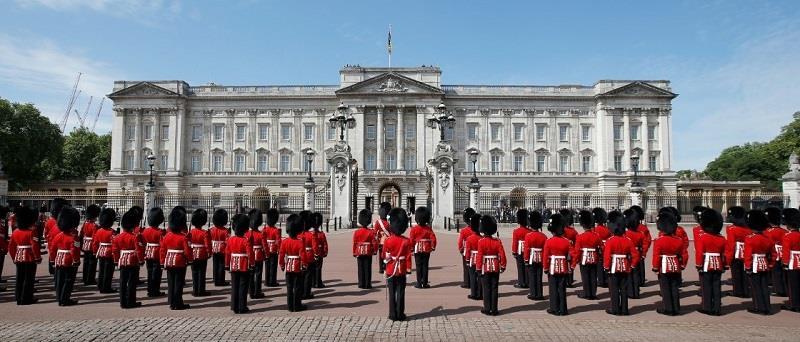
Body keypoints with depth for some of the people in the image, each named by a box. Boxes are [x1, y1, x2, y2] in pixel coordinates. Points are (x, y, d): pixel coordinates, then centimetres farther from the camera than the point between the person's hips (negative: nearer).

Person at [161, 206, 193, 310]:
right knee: (178, 283, 1)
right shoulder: (183, 237, -15)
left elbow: (163, 250, 6)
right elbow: (187, 251, -15)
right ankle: (178, 304, 5)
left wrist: (163, 262, 14)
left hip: (169, 262, 5)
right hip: (180, 263, -5)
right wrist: (189, 260, 2)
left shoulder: (166, 236, 2)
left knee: (170, 283, 11)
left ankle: (172, 303, 17)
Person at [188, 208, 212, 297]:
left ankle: (195, 290, 14)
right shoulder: (205, 233, -15)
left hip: (193, 255, 4)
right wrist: (209, 253, 0)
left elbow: (188, 244, 4)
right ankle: (201, 291, 6)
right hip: (202, 256, -4)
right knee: (201, 273, 2)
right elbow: (208, 245, -15)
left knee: (195, 273, 11)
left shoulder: (190, 232, -1)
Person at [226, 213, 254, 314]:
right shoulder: (246, 241, -15)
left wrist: (227, 265, 14)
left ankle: (235, 307, 15)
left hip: (233, 267, 5)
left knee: (234, 287, 11)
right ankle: (242, 307, 6)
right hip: (244, 267, -4)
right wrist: (252, 264, -5)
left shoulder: (230, 239, 0)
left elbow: (227, 253, 5)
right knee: (243, 287, 3)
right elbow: (250, 253, -16)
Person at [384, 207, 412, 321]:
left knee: (392, 293, 8)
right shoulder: (406, 241, -8)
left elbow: (384, 256, -1)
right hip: (402, 270, 0)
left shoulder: (387, 240, -10)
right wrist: (408, 270, 3)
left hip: (390, 270, 0)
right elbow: (408, 257, -5)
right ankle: (400, 315, 11)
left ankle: (393, 314, 11)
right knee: (400, 293, 7)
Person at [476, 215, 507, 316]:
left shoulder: (481, 242, -10)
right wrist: (503, 266, 7)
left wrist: (478, 269, -6)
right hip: (495, 268, 2)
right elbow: (502, 254, -4)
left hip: (485, 268, -2)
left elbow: (479, 256, -12)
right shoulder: (497, 241, -2)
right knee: (494, 288, 7)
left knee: (486, 288, 5)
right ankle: (494, 309, 10)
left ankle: (487, 309, 9)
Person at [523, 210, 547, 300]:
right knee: (539, 277, 9)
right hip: (540, 259, 3)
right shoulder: (543, 236, -2)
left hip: (531, 259, -3)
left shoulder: (528, 236, -12)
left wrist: (526, 260, -3)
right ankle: (539, 294, 12)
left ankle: (533, 294, 7)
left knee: (532, 277, 4)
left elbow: (526, 249, -12)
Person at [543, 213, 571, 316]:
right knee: (562, 289, 8)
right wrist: (570, 267, 11)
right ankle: (562, 310, 12)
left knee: (554, 289, 6)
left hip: (553, 268, -2)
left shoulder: (549, 241, -10)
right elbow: (571, 255, 0)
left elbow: (545, 256, -8)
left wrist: (545, 268, 2)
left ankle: (555, 309, 9)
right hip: (564, 268, 2)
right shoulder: (567, 241, -3)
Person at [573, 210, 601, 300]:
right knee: (593, 277, 10)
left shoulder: (580, 237, -14)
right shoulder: (596, 236, -1)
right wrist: (598, 260, 20)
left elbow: (577, 251, -12)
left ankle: (587, 294, 9)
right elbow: (599, 249, 5)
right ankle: (593, 294, 15)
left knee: (585, 277, 4)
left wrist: (573, 264, -5)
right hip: (594, 260, 4)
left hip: (584, 260, -4)